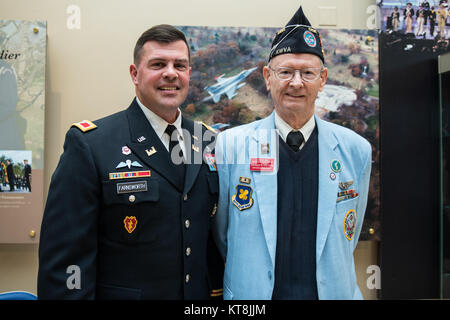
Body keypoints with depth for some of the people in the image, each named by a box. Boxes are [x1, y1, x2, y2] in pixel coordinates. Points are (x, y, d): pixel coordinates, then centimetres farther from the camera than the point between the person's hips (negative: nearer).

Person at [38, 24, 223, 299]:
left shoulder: (210, 142, 1)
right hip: (120, 292, -4)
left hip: (202, 293, 5)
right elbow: (65, 259, -16)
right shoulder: (88, 144, -14)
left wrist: (219, 292, 2)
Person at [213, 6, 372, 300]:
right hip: (250, 295, -1)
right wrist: (245, 277, 1)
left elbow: (349, 235, 5)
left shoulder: (356, 150, -5)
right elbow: (220, 234, 0)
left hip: (330, 290, 2)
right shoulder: (230, 144, -9)